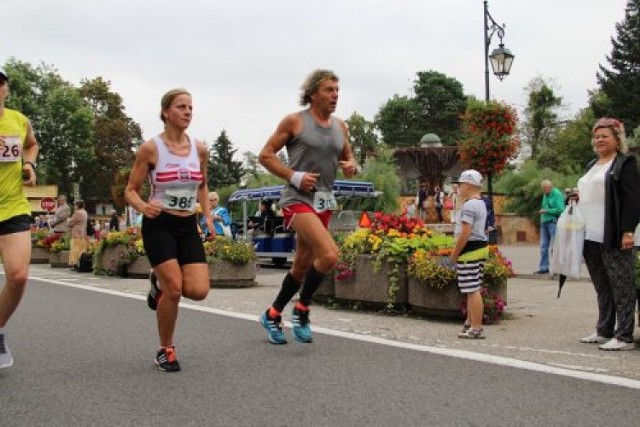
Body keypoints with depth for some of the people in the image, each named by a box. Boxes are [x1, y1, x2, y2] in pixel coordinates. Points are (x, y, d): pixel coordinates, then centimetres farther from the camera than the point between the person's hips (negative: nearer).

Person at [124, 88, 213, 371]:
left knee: (199, 291, -12)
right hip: (159, 224, -4)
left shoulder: (200, 149, 4)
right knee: (174, 289, -13)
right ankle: (165, 350, 10)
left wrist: (208, 215, 6)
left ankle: (160, 284, 23)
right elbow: (130, 191, -3)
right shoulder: (150, 148, -8)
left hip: (188, 226, 4)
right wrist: (143, 207, -24)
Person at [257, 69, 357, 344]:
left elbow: (348, 157, 23)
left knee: (303, 265, 12)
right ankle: (301, 309, -4)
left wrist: (351, 166, -2)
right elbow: (266, 155, -4)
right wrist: (294, 176, -15)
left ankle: (273, 315, 31)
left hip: (324, 202, 7)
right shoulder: (294, 121, -5)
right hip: (298, 199, -7)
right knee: (329, 254, -24)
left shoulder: (340, 126, 11)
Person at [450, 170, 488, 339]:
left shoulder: (469, 205, -16)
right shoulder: (480, 203, 17)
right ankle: (470, 322, 27)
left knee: (472, 290, -7)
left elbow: (465, 233, -23)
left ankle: (476, 329, -4)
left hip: (470, 249, -11)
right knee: (473, 290, 18)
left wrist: (455, 253, -15)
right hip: (481, 247, 11)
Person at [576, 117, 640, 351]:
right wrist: (577, 197, 7)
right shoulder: (592, 166, 20)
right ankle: (604, 332, 20)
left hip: (614, 238, -7)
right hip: (591, 237, 7)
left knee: (621, 287, -2)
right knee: (602, 287, 13)